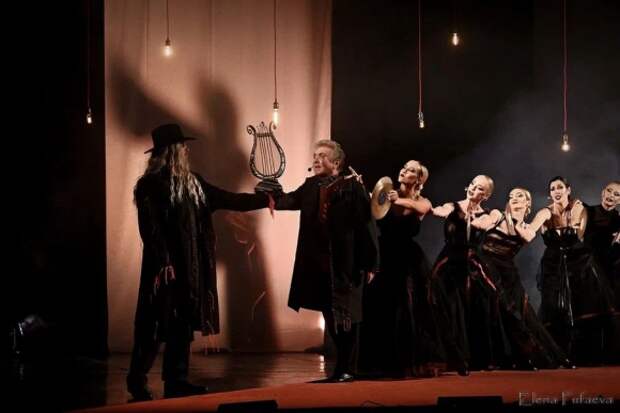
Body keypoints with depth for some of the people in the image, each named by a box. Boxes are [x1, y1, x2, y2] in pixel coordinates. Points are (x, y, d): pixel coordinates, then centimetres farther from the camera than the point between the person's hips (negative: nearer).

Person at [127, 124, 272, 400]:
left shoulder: (191, 182, 13)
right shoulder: (151, 184, -12)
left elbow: (227, 199, 17)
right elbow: (149, 227, -16)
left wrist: (264, 199, 15)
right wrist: (163, 263, -21)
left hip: (189, 265, 8)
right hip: (166, 265, -8)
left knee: (184, 322, 9)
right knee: (157, 323, -4)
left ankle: (176, 380, 16)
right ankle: (137, 381, 7)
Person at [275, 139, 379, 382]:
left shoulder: (352, 187, -8)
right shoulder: (311, 186, 12)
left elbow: (366, 225, -10)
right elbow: (292, 200, -2)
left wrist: (369, 263, -12)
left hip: (345, 263, -6)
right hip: (320, 263, 6)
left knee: (345, 317, 1)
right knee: (331, 317, 12)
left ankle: (347, 369, 9)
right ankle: (343, 366, 23)